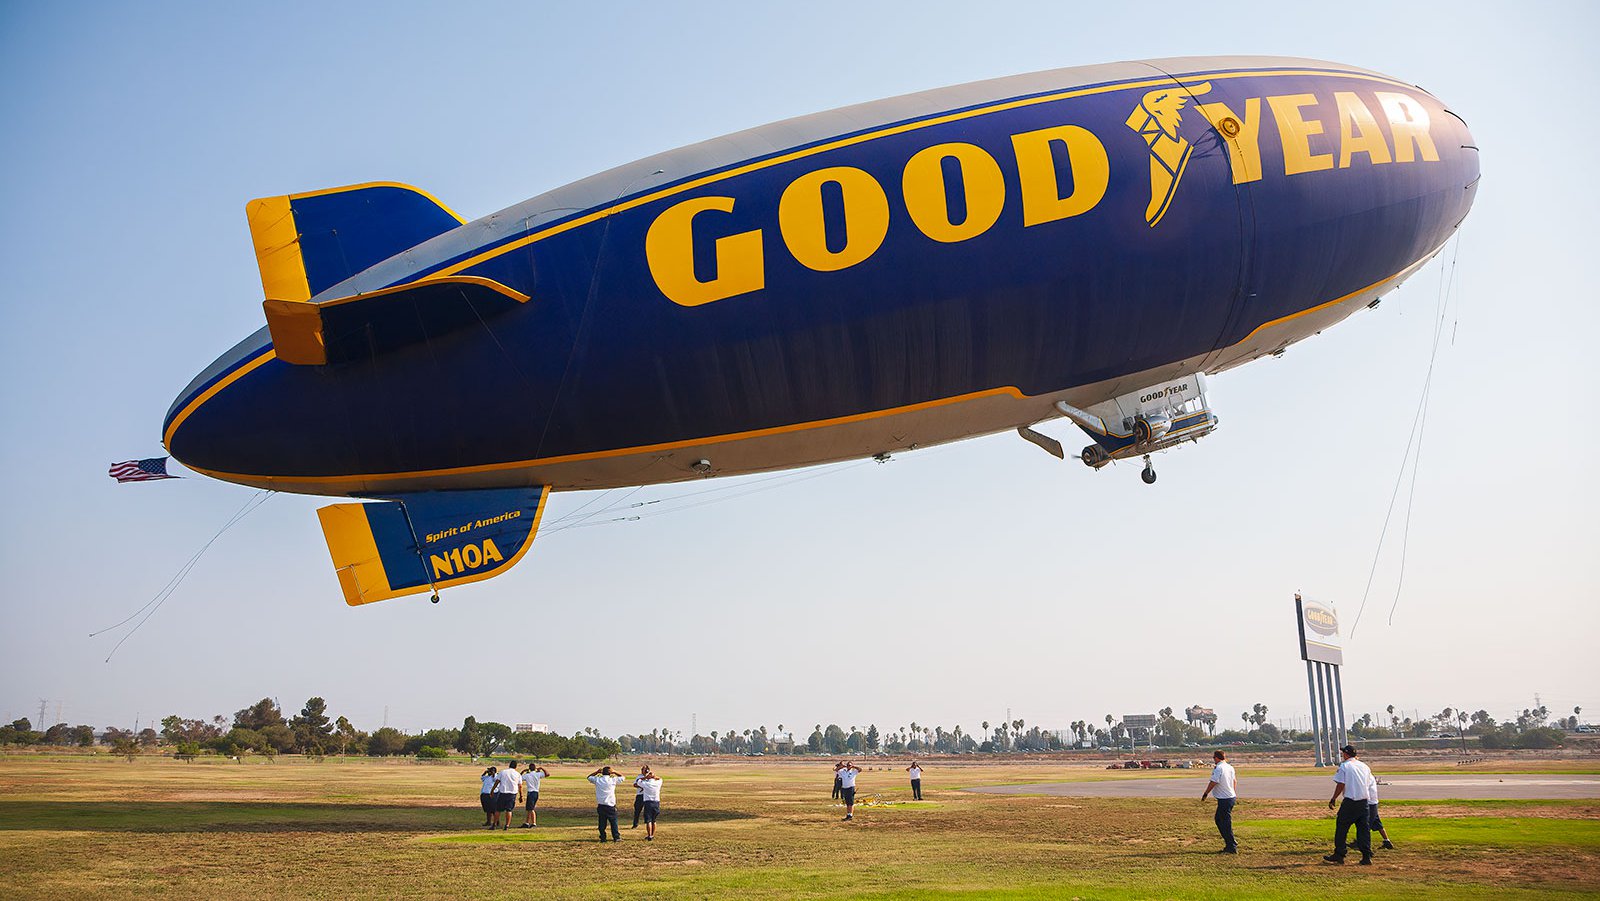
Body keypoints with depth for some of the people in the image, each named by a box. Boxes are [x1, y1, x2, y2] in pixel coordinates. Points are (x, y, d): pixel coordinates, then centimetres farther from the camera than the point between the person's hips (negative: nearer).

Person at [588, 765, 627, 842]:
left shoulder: (597, 780, -1)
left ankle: (603, 837, 10)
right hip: (610, 805, -2)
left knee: (602, 822, 8)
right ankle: (616, 837, 5)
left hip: (600, 805, 2)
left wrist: (597, 772, 14)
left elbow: (589, 777, 18)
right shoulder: (613, 780, -6)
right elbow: (622, 776, 11)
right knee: (613, 821, 5)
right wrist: (614, 772, 7)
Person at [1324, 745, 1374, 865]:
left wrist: (1334, 799, -3)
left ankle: (1339, 855, 6)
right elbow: (1369, 784, 12)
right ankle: (1367, 856, 3)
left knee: (1341, 827, 4)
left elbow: (1341, 785, -10)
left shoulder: (1344, 766, -5)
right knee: (1363, 828, 8)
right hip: (1364, 801, 5)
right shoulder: (1364, 766, 11)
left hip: (1350, 801, -5)